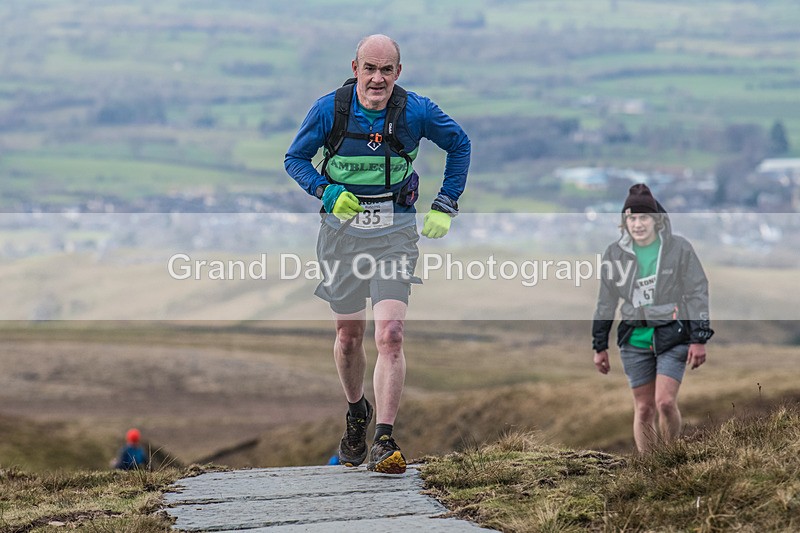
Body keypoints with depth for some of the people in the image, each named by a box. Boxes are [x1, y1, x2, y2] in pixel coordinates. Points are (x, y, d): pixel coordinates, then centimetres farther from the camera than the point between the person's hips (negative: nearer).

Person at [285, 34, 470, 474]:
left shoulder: (415, 111, -8)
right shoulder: (329, 108, -8)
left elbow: (459, 145, 9)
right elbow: (295, 159, 3)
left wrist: (445, 207, 3)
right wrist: (327, 192, -16)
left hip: (395, 233, -2)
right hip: (342, 228, 2)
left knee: (390, 335, -16)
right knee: (349, 335, 13)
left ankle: (384, 443, -17)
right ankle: (356, 415, 41)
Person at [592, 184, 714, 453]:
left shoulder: (679, 248, -4)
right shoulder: (615, 253, 3)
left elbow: (697, 294, -1)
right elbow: (605, 302, 11)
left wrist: (699, 339, -6)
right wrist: (600, 347, 11)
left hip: (672, 337, -3)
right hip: (634, 339, 3)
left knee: (665, 402, -14)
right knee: (643, 409, 3)